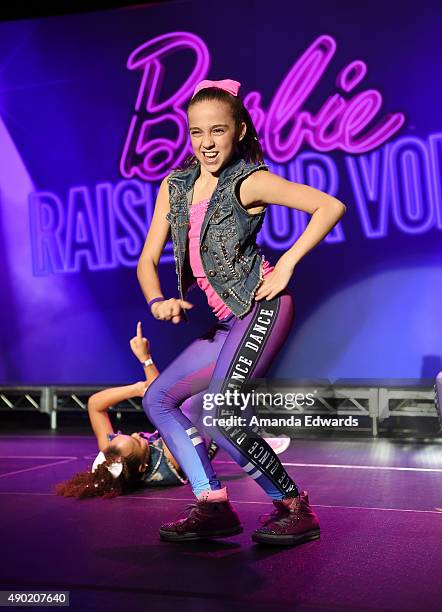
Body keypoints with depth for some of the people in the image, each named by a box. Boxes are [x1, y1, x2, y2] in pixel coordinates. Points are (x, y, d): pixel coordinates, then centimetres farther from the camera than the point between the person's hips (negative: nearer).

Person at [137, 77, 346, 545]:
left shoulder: (249, 181, -6)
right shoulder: (174, 186, 12)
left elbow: (330, 207, -11)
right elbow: (147, 261, 12)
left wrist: (287, 264, -14)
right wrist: (158, 302, -7)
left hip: (261, 307, -8)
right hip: (229, 322, 8)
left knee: (220, 414, -21)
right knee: (157, 398, 8)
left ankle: (294, 508, -4)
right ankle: (213, 506, 5)